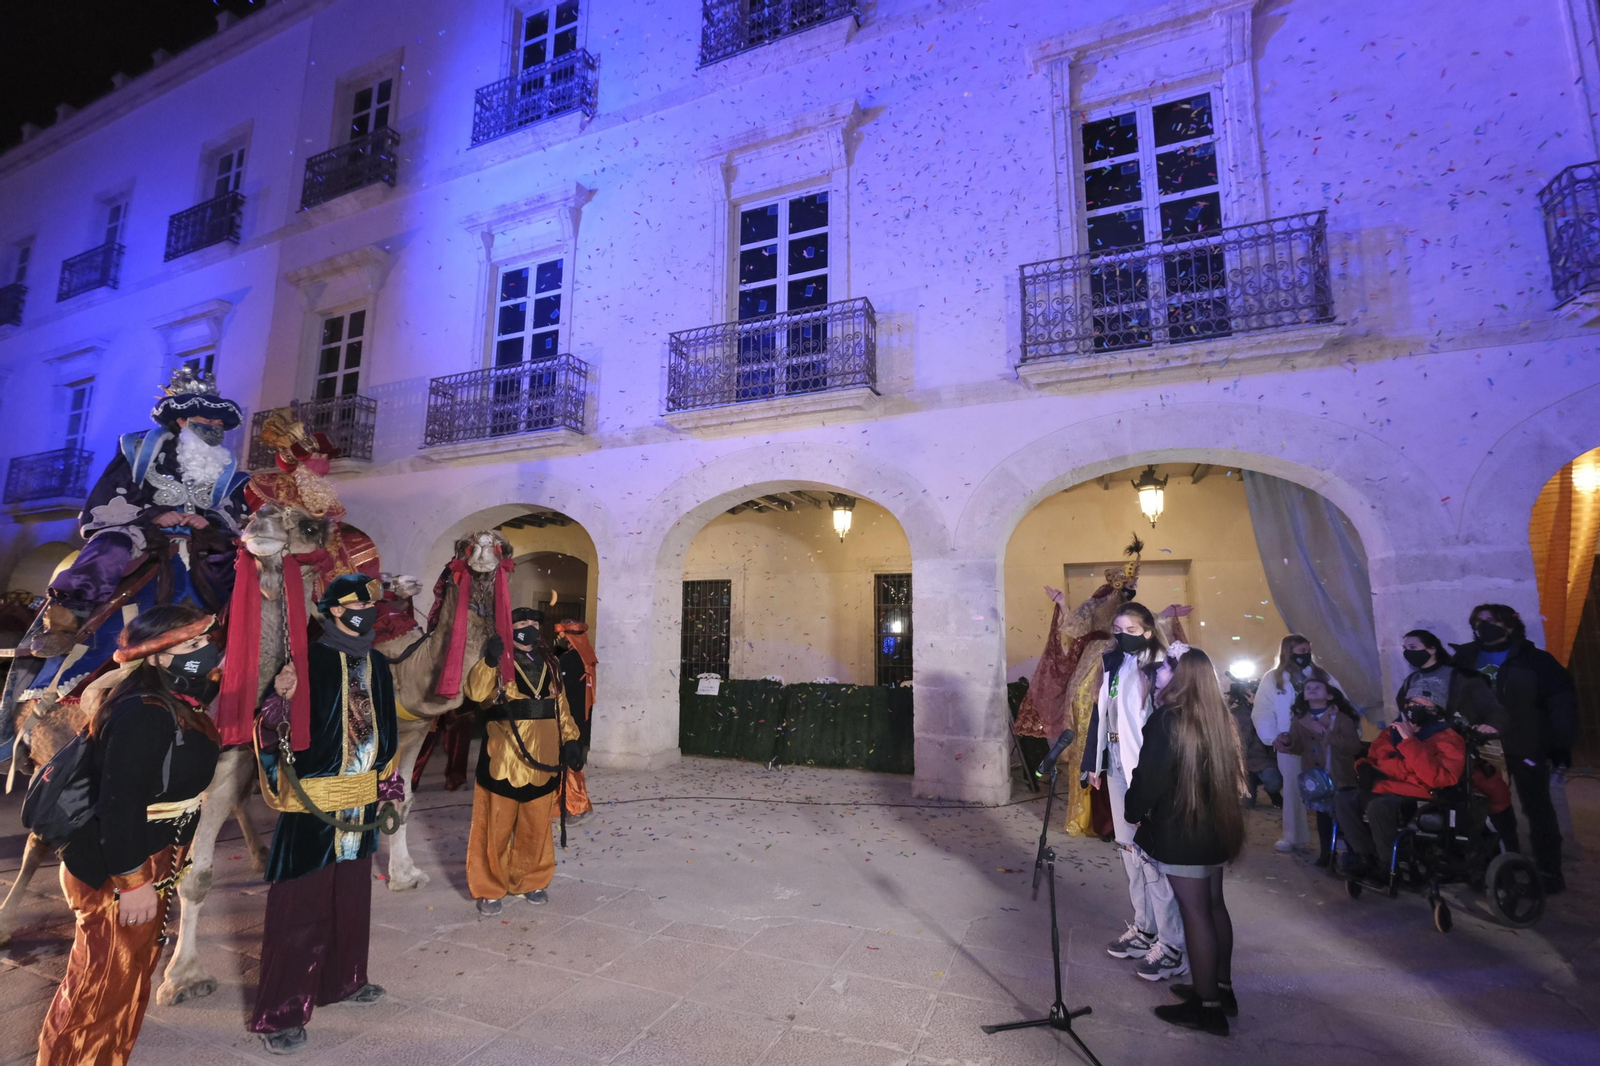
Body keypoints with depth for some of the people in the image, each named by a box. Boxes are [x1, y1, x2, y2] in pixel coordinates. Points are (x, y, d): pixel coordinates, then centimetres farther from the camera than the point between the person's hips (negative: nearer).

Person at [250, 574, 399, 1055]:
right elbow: (271, 733, -17)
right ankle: (280, 1012, 18)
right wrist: (281, 697, -37)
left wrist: (389, 789, 17)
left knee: (351, 899, 18)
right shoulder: (309, 660, -13)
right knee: (300, 906, 3)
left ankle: (343, 980, 36)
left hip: (360, 804, 6)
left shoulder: (377, 665, 6)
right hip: (313, 806, -6)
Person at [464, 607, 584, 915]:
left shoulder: (550, 666, 11)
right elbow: (475, 691, -24)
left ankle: (530, 882, 33)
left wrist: (570, 740, 6)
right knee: (496, 828, 7)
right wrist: (489, 661, -39)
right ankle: (490, 889, 24)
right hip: (503, 761, -4)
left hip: (542, 762, 5)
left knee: (537, 829, 15)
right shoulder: (500, 665, -5)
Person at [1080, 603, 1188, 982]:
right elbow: (1100, 713, 11)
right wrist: (1094, 762, 12)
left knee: (1152, 853, -3)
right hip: (1117, 766, 7)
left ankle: (1172, 945, 11)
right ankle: (1145, 928, 30)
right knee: (1130, 849, 16)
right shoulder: (1113, 664, 7)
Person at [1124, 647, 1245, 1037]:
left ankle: (1208, 1006, 13)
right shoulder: (1217, 717, 4)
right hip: (1215, 828, 8)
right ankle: (1222, 989, 33)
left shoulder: (1167, 720, -20)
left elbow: (1149, 776, -17)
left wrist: (1132, 810, 1)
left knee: (1194, 913, 2)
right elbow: (1228, 771, 13)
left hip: (1180, 831, -8)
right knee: (1213, 906, 19)